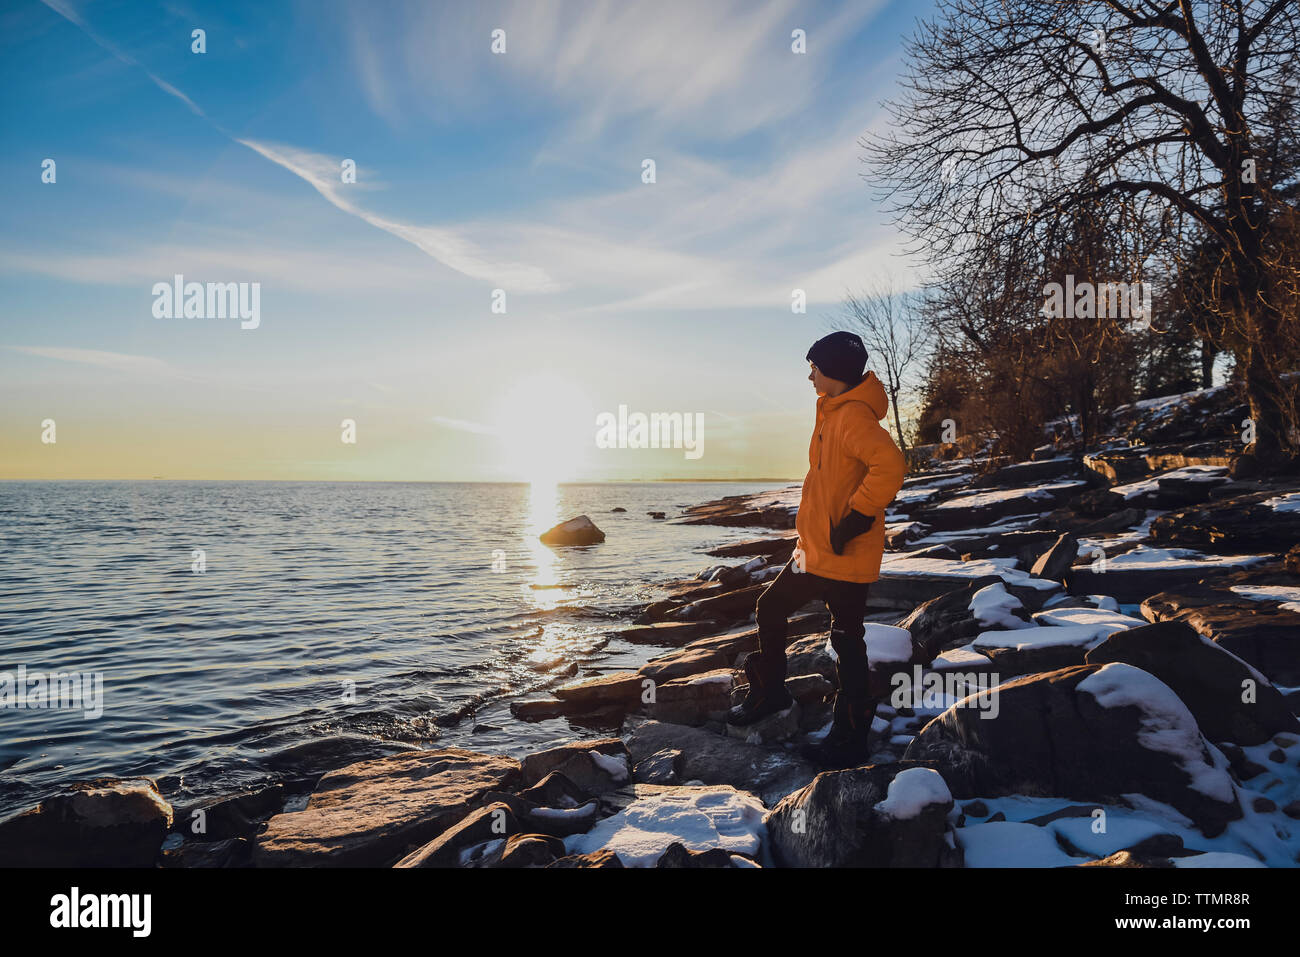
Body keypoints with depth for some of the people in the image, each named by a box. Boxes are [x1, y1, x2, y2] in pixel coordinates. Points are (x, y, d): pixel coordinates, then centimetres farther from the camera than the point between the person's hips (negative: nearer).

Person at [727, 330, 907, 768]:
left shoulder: (853, 416, -19)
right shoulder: (834, 411, 13)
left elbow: (889, 465, -34)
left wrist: (856, 518, -27)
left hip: (845, 556, -10)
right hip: (815, 550, 10)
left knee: (847, 642, 0)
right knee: (770, 609, 18)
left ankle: (850, 739, 11)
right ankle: (768, 692, 36)